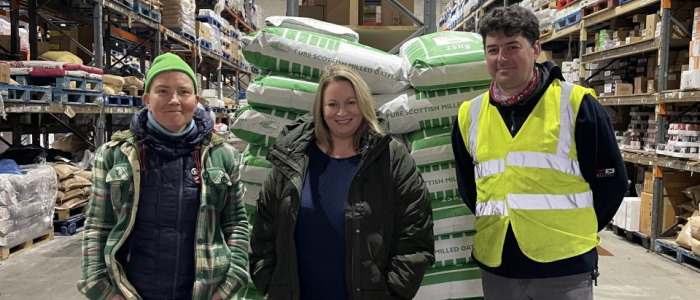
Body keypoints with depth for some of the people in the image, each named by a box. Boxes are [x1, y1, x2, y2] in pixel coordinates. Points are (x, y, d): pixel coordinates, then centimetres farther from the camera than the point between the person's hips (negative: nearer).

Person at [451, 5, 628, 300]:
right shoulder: (469, 114, 5)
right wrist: (491, 227, 10)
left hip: (565, 266, -3)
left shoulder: (575, 103, -5)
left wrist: (577, 231, 2)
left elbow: (612, 181, 0)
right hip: (495, 266, 4)